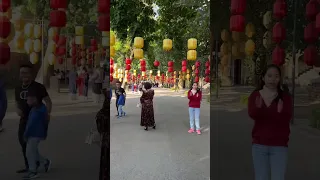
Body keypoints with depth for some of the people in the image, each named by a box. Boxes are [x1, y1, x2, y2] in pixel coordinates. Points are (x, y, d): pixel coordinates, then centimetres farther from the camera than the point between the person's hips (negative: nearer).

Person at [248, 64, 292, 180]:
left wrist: (280, 112, -36)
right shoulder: (255, 96, 0)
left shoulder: (285, 97, 0)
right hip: (259, 145, 1)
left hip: (279, 146, -1)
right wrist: (258, 107, -41)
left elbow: (287, 118, -13)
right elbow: (252, 115, -17)